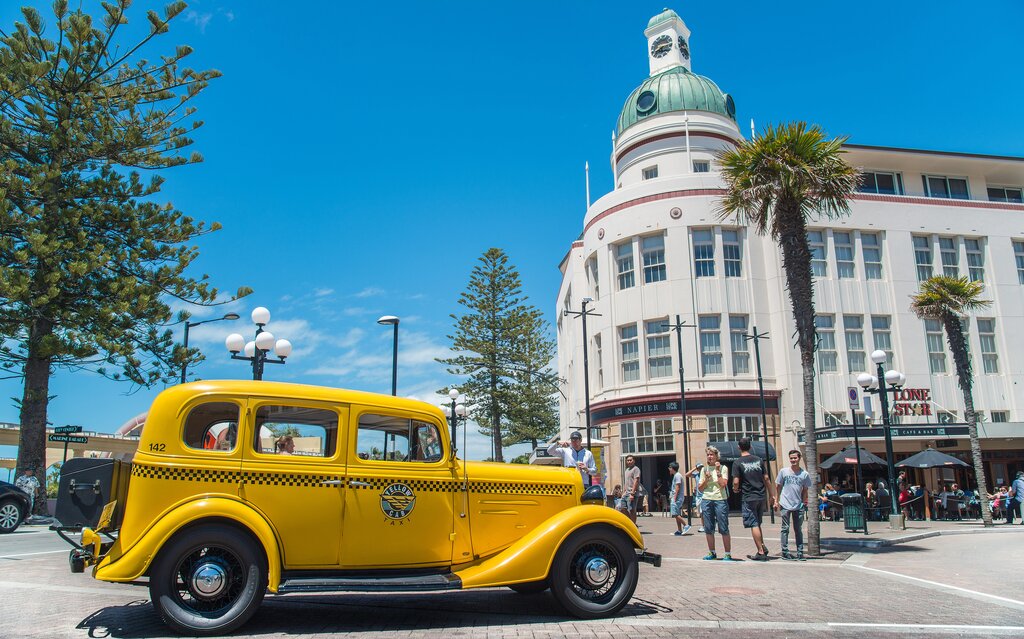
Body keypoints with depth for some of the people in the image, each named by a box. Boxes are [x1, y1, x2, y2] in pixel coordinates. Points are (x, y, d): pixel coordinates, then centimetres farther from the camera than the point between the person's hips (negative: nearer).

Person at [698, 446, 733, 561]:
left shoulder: (723, 468, 2)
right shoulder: (704, 469, 12)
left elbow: (723, 484, -10)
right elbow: (700, 488, 11)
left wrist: (718, 471, -11)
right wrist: (706, 479, -4)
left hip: (720, 500, -4)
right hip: (707, 500, 4)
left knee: (723, 529, -5)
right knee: (708, 529, 5)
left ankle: (728, 554, 1)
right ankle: (711, 553, 16)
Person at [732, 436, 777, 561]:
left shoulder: (737, 463, -8)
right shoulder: (759, 460, 6)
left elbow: (736, 482, -15)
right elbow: (766, 479, 7)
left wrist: (735, 489, 8)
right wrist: (773, 496, 12)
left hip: (748, 498, -5)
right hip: (761, 497, 5)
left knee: (754, 525, 0)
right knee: (757, 524, 18)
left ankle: (761, 552, 0)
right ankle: (763, 547, 9)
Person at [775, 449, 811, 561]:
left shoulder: (804, 474, 2)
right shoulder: (783, 471, -1)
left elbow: (805, 490, 11)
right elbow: (778, 486, 5)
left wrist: (804, 502, 3)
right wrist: (777, 501, 3)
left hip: (798, 506, 2)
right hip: (785, 505, -2)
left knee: (798, 530, 8)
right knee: (785, 528, 0)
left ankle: (800, 553, 13)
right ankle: (785, 552, 5)